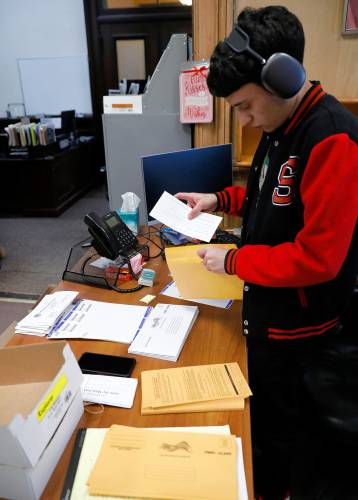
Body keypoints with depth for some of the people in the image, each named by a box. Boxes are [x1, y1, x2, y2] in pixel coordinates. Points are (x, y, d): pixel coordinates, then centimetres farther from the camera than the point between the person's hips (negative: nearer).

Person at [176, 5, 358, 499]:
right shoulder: (282, 129, 2)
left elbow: (317, 257, -29)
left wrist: (233, 260, -19)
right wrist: (219, 199, 3)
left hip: (294, 323, -8)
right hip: (266, 306, 9)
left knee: (276, 424, 17)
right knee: (264, 408, 28)